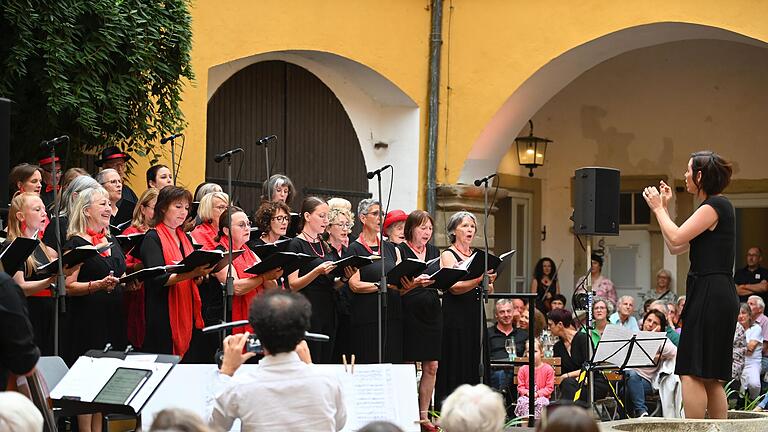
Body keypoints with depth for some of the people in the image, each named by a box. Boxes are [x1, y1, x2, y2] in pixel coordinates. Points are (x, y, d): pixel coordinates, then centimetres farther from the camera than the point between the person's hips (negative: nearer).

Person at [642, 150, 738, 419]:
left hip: (711, 294, -10)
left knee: (692, 373, -11)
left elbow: (676, 237, -15)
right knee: (711, 377, 10)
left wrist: (658, 208, 0)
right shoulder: (713, 207, 20)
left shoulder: (716, 206, -10)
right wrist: (665, 207, 24)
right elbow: (675, 247, 21)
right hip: (713, 296, 10)